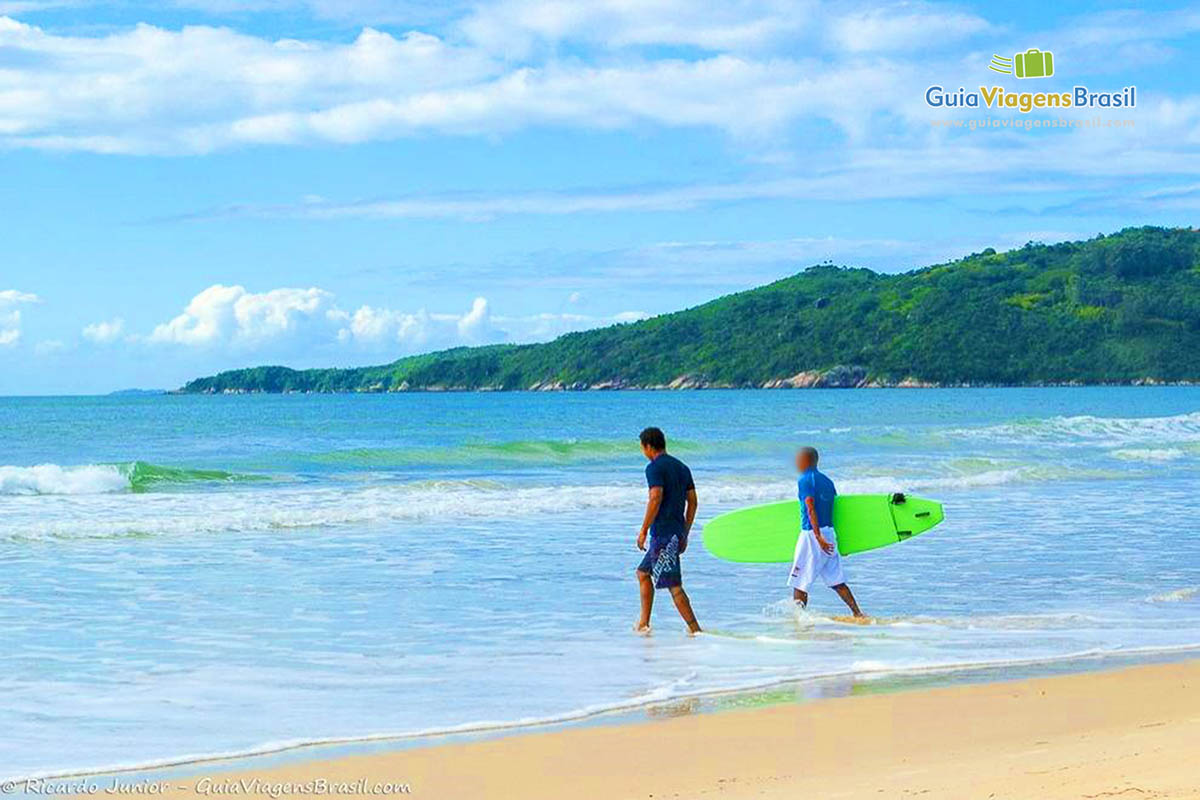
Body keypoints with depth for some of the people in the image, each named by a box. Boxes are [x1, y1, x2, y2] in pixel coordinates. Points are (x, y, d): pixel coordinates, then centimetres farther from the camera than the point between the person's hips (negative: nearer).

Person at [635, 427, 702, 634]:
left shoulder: (654, 468, -9)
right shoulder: (682, 467, 16)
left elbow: (656, 498, -21)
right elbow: (693, 502, 16)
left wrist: (643, 531, -16)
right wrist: (684, 535, 20)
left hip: (663, 533, -9)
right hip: (677, 532, 9)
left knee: (674, 585, -9)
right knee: (643, 572, 21)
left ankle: (695, 630, -14)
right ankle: (644, 623, 23)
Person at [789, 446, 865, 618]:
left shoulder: (804, 480, -9)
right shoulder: (827, 480, 15)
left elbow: (811, 509, -18)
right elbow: (834, 509, 17)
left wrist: (818, 537, -24)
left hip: (813, 533, -8)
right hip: (829, 533, 8)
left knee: (799, 582, 1)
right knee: (836, 581, 9)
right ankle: (857, 613, 1)